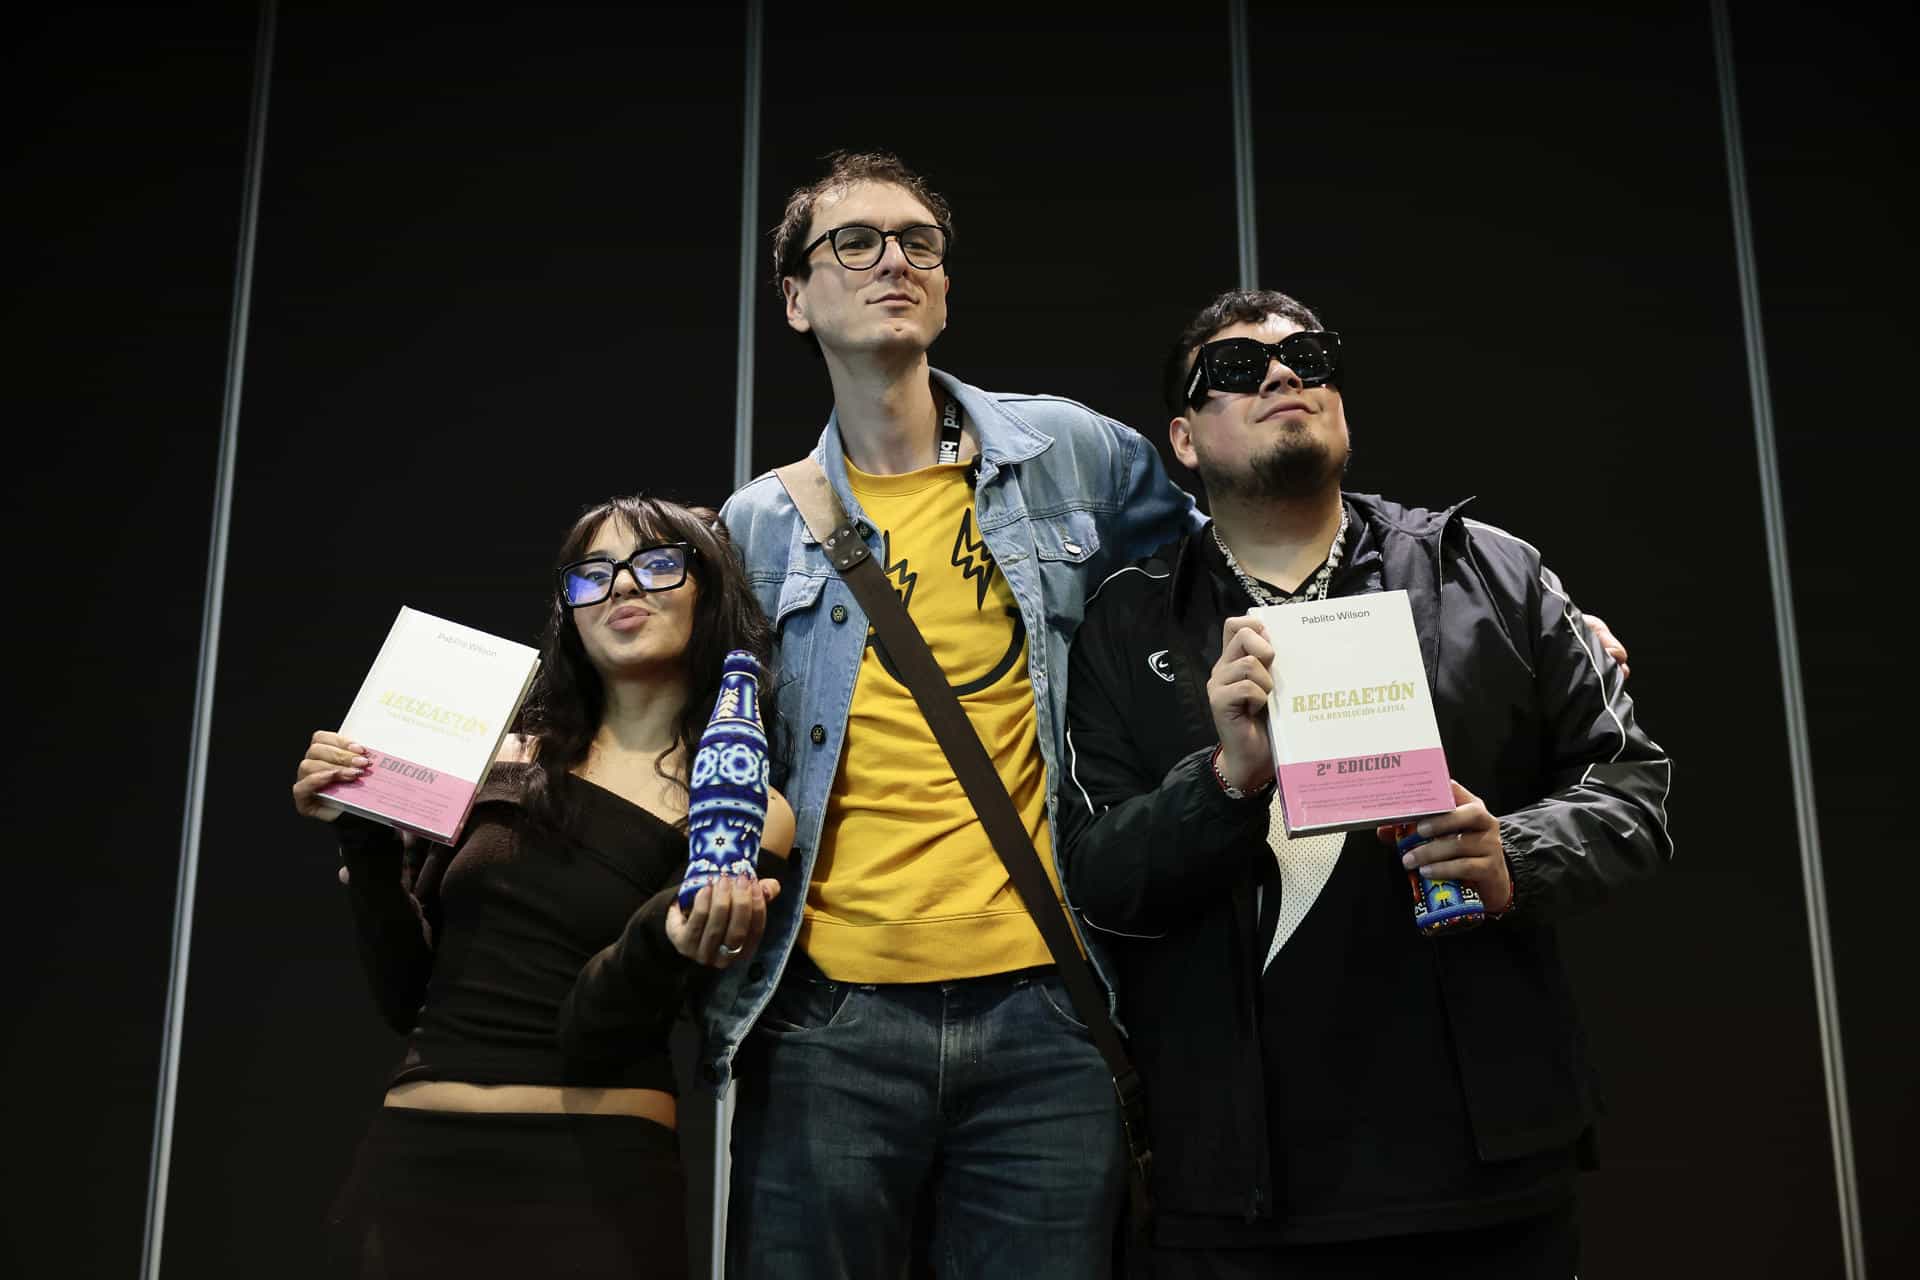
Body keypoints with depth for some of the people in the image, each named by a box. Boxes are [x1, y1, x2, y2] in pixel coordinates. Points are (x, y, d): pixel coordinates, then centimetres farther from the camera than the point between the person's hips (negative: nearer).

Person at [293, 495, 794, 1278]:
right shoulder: (508, 764, 6)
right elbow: (409, 995, 7)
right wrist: (363, 838, -5)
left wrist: (670, 944, -31)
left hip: (588, 1179, -3)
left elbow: (590, 1035, -12)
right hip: (416, 1163, 4)